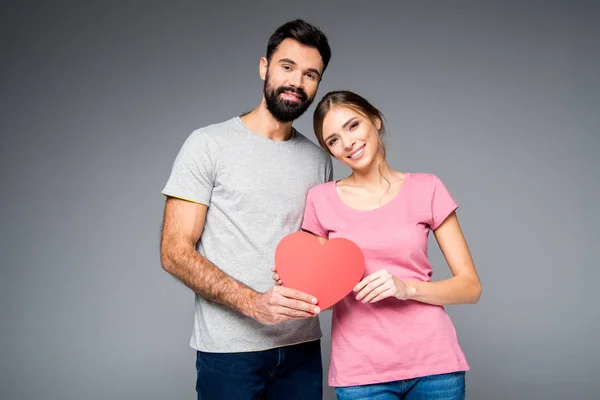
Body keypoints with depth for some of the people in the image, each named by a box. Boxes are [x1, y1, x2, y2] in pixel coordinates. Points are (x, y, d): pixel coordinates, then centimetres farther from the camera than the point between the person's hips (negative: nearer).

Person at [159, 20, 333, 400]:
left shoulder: (319, 160, 8)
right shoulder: (209, 144, -5)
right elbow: (175, 253, -10)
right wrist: (253, 302, -22)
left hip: (302, 345, 4)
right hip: (230, 349, -4)